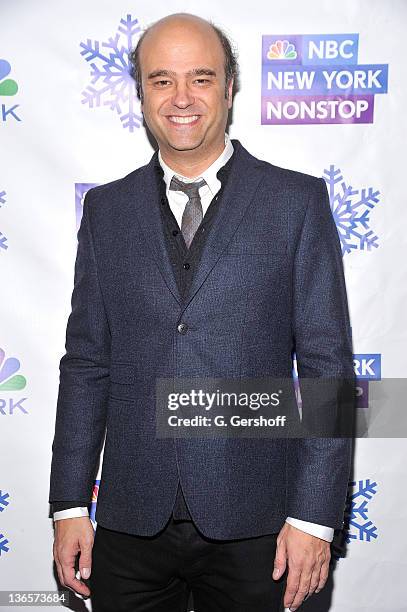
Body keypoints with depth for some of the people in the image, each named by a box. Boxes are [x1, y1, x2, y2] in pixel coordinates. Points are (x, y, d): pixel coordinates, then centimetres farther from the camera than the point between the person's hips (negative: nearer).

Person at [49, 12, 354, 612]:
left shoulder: (298, 201, -2)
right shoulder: (107, 209, 6)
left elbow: (327, 364, -4)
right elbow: (86, 364, 6)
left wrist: (314, 515, -8)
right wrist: (70, 505, 3)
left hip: (253, 527, -2)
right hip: (130, 526, 2)